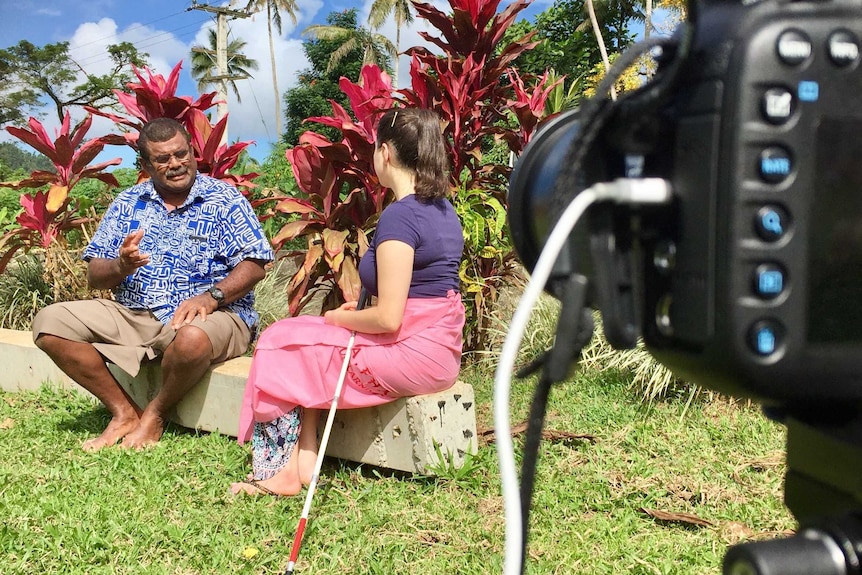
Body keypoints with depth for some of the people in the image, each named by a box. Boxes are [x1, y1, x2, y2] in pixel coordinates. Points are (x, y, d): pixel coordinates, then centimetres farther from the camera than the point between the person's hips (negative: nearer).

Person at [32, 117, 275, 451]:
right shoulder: (128, 203, 12)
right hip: (133, 315, 5)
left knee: (192, 337, -40)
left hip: (208, 315, -4)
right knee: (49, 322, -11)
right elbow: (94, 277, 8)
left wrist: (211, 297, -24)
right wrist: (121, 266, -15)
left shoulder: (224, 199, 1)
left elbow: (254, 265, -7)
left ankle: (155, 414, -8)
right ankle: (124, 412, -4)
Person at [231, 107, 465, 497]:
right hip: (441, 347, 9)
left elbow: (388, 318, -22)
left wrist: (338, 318, -3)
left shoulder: (398, 216, -18)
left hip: (414, 354, -9)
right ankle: (304, 461, 6)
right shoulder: (443, 208, 11)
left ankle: (283, 471, 10)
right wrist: (354, 316, 12)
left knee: (282, 345, 3)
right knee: (307, 346, 15)